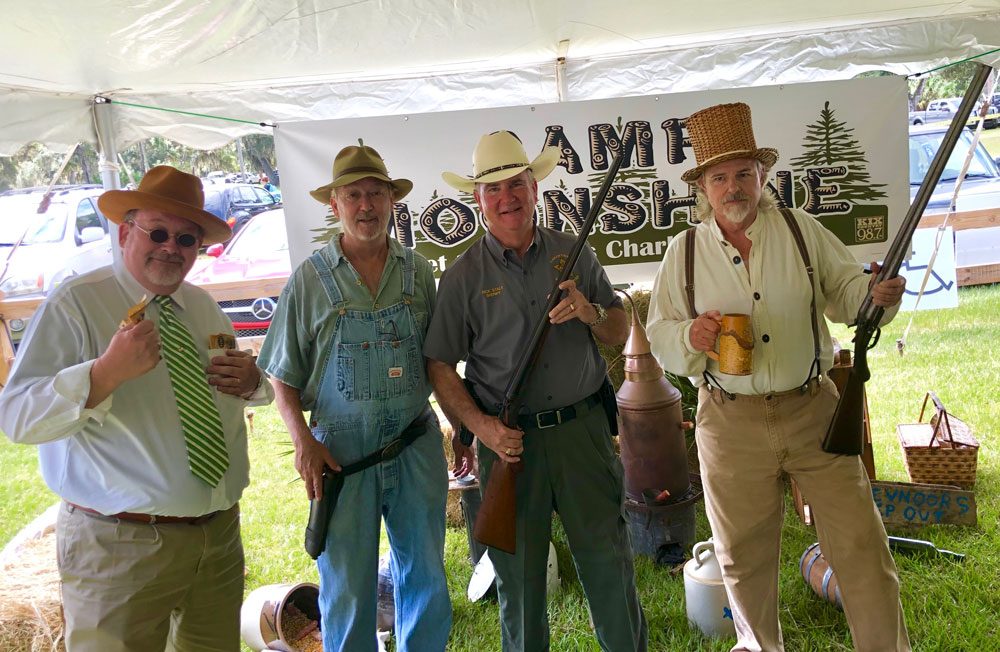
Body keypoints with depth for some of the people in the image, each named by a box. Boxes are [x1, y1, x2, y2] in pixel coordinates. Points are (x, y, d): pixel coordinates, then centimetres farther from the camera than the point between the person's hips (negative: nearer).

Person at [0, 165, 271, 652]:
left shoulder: (205, 308, 9)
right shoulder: (74, 305, -10)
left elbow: (245, 393, 21)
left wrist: (250, 381, -4)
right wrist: (107, 371, -33)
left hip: (221, 534, 6)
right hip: (120, 546, -6)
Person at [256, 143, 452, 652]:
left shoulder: (418, 272, 5)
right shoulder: (310, 279, -2)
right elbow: (283, 376, 1)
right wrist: (304, 442, -11)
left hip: (416, 443, 2)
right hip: (341, 450, -2)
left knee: (426, 578, 14)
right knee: (346, 588, 9)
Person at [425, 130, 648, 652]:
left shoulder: (573, 254, 5)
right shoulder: (463, 276, -1)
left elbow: (620, 334, 9)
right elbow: (440, 367, 0)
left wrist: (589, 313, -12)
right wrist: (479, 424, -14)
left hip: (583, 428, 2)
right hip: (510, 438, -1)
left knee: (608, 558, 9)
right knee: (518, 571, 12)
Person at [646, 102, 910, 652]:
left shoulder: (801, 229, 1)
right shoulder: (684, 252, 0)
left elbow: (845, 288, 6)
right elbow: (658, 336, 3)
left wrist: (878, 295, -16)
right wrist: (690, 335, -18)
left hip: (812, 410, 0)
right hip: (730, 422, 0)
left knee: (859, 542, 4)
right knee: (743, 554, 15)